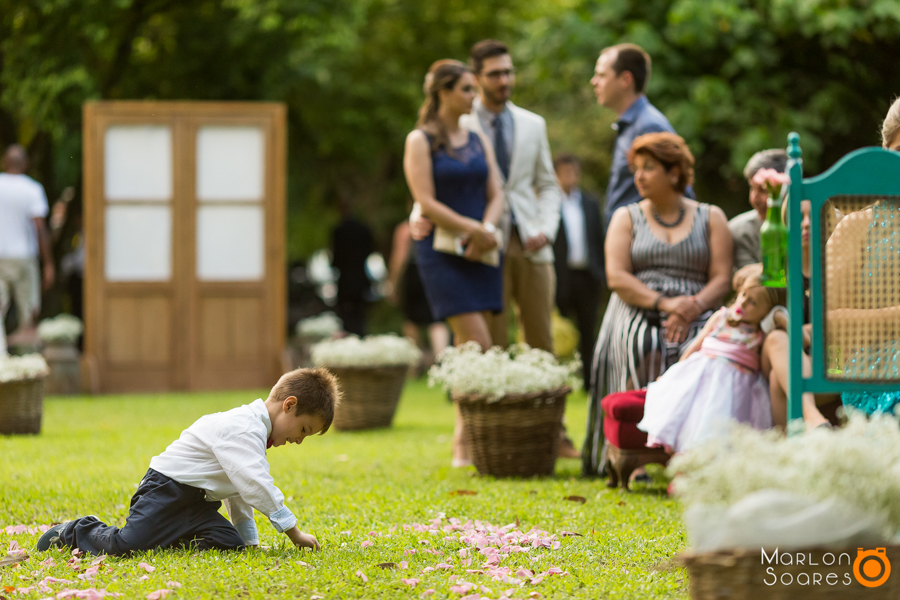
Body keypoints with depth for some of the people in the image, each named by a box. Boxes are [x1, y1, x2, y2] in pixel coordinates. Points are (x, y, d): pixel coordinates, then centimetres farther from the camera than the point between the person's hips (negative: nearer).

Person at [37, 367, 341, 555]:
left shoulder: (253, 428, 15)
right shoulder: (243, 429, -19)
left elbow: (240, 490, 25)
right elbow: (256, 486, -28)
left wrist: (249, 539, 22)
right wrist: (293, 532, -24)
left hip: (197, 504, 10)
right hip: (166, 493, -10)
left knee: (230, 544, -13)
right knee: (125, 545, -24)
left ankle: (171, 541, 4)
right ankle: (75, 532, 5)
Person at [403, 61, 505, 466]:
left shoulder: (479, 141, 15)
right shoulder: (420, 141, -2)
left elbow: (495, 194, 9)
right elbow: (426, 202, -10)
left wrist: (487, 229, -11)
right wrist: (471, 228, -16)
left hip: (480, 251, 5)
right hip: (441, 251, -5)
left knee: (469, 347, 3)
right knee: (479, 345, -15)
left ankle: (463, 443, 8)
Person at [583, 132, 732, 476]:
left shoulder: (710, 218, 16)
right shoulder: (627, 218, 17)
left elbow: (722, 279, 5)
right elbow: (617, 277, 2)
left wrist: (693, 308, -16)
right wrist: (664, 303, -13)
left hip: (696, 315, 0)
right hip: (637, 315, 0)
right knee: (646, 352, -35)